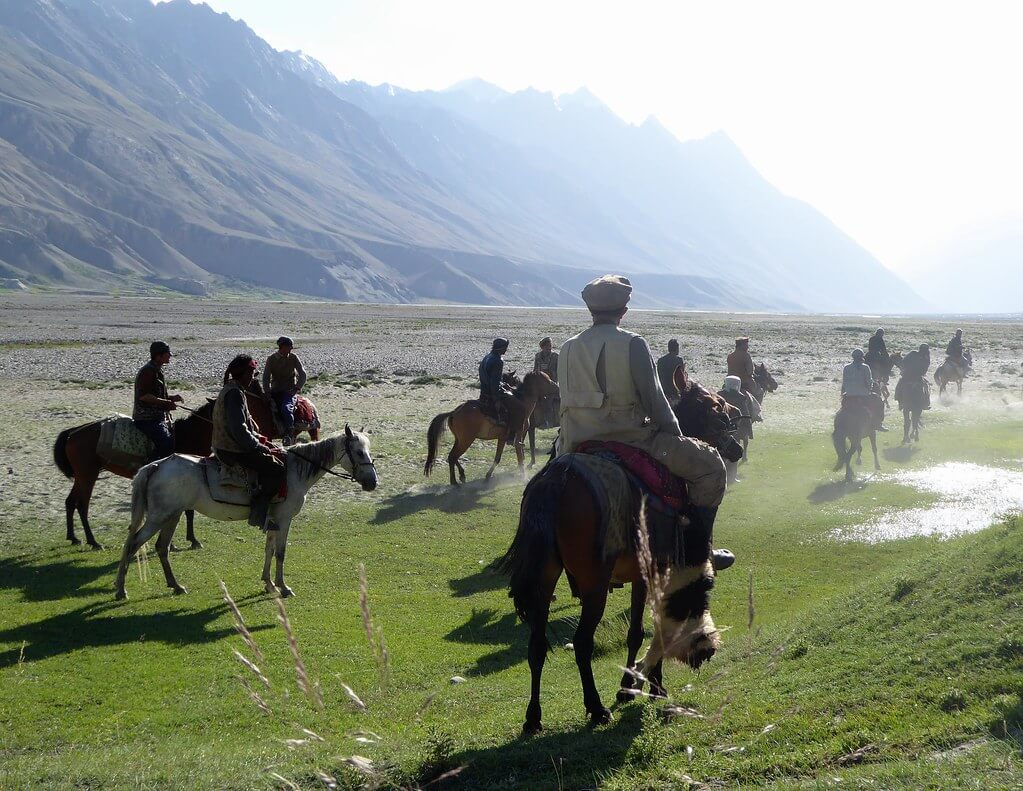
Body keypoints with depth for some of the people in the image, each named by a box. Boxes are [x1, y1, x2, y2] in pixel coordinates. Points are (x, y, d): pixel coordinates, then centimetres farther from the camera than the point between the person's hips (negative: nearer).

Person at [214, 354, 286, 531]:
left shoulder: (231, 390, 15)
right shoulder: (235, 393, -19)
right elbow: (239, 431, -26)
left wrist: (259, 438, 9)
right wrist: (263, 449, -19)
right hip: (233, 450, -11)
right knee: (278, 470, -16)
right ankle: (259, 513, -13)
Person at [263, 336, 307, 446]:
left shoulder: (293, 358, 1)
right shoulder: (271, 359, 2)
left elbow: (302, 375, 1)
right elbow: (266, 378, 1)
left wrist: (297, 389, -10)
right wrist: (268, 394, -10)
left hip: (290, 391, -3)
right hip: (275, 391, 3)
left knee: (286, 408, -31)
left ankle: (290, 434, -28)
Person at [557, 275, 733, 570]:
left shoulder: (568, 348, 5)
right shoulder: (632, 344, -10)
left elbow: (566, 402, 11)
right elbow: (655, 402, -9)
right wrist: (677, 439, 5)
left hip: (578, 445, 5)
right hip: (630, 441, -5)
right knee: (710, 465, 5)